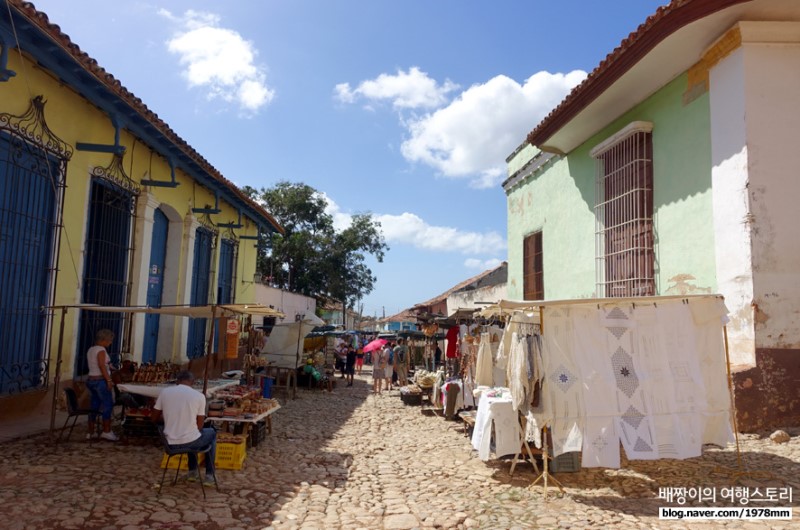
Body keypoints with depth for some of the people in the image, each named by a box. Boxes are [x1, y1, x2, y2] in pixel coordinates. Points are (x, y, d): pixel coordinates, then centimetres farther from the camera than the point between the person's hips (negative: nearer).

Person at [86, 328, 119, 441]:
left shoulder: (90, 350, 14)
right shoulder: (101, 349, -13)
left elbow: (92, 365, 18)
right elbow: (102, 365, -21)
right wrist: (109, 380, -21)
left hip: (91, 380, 9)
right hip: (100, 380, -9)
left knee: (94, 406, 12)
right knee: (108, 405, -2)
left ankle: (91, 433, 15)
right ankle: (106, 432, -2)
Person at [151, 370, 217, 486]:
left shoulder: (165, 392, -2)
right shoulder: (199, 396, -9)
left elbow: (154, 418, 9)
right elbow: (199, 426, -2)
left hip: (170, 443, 4)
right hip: (189, 442, -4)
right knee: (212, 433, 29)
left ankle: (193, 471, 40)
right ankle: (209, 476, 27)